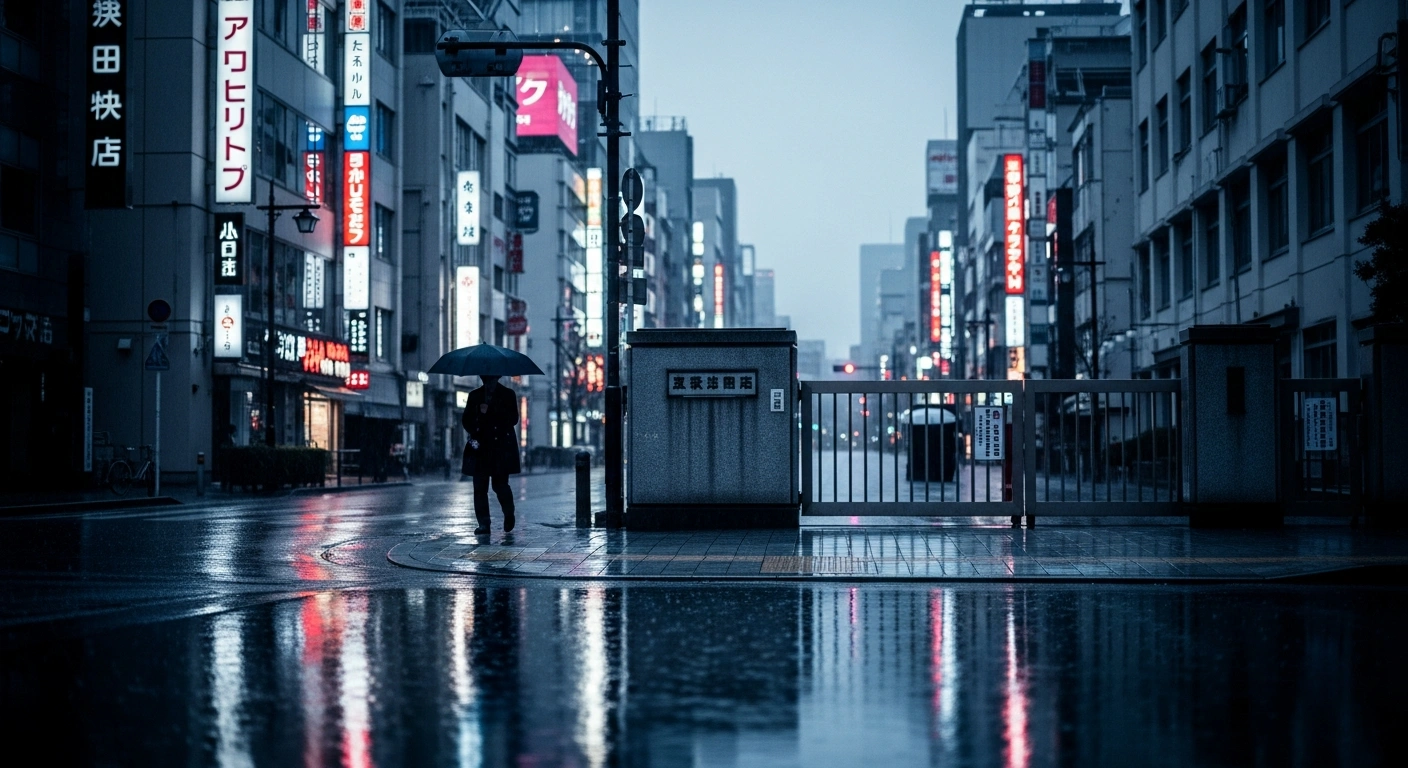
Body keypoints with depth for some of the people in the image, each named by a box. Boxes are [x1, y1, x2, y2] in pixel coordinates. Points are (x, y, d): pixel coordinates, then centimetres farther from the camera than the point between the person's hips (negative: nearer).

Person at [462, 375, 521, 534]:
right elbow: (466, 419, 14)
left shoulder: (508, 395, 7)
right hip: (480, 448, 3)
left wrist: (489, 412, -11)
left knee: (500, 484, -8)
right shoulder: (474, 396, 14)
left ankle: (509, 515, 18)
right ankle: (483, 524, 1)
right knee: (480, 486, -3)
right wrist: (473, 433, -6)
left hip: (501, 448, -3)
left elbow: (513, 419, -3)